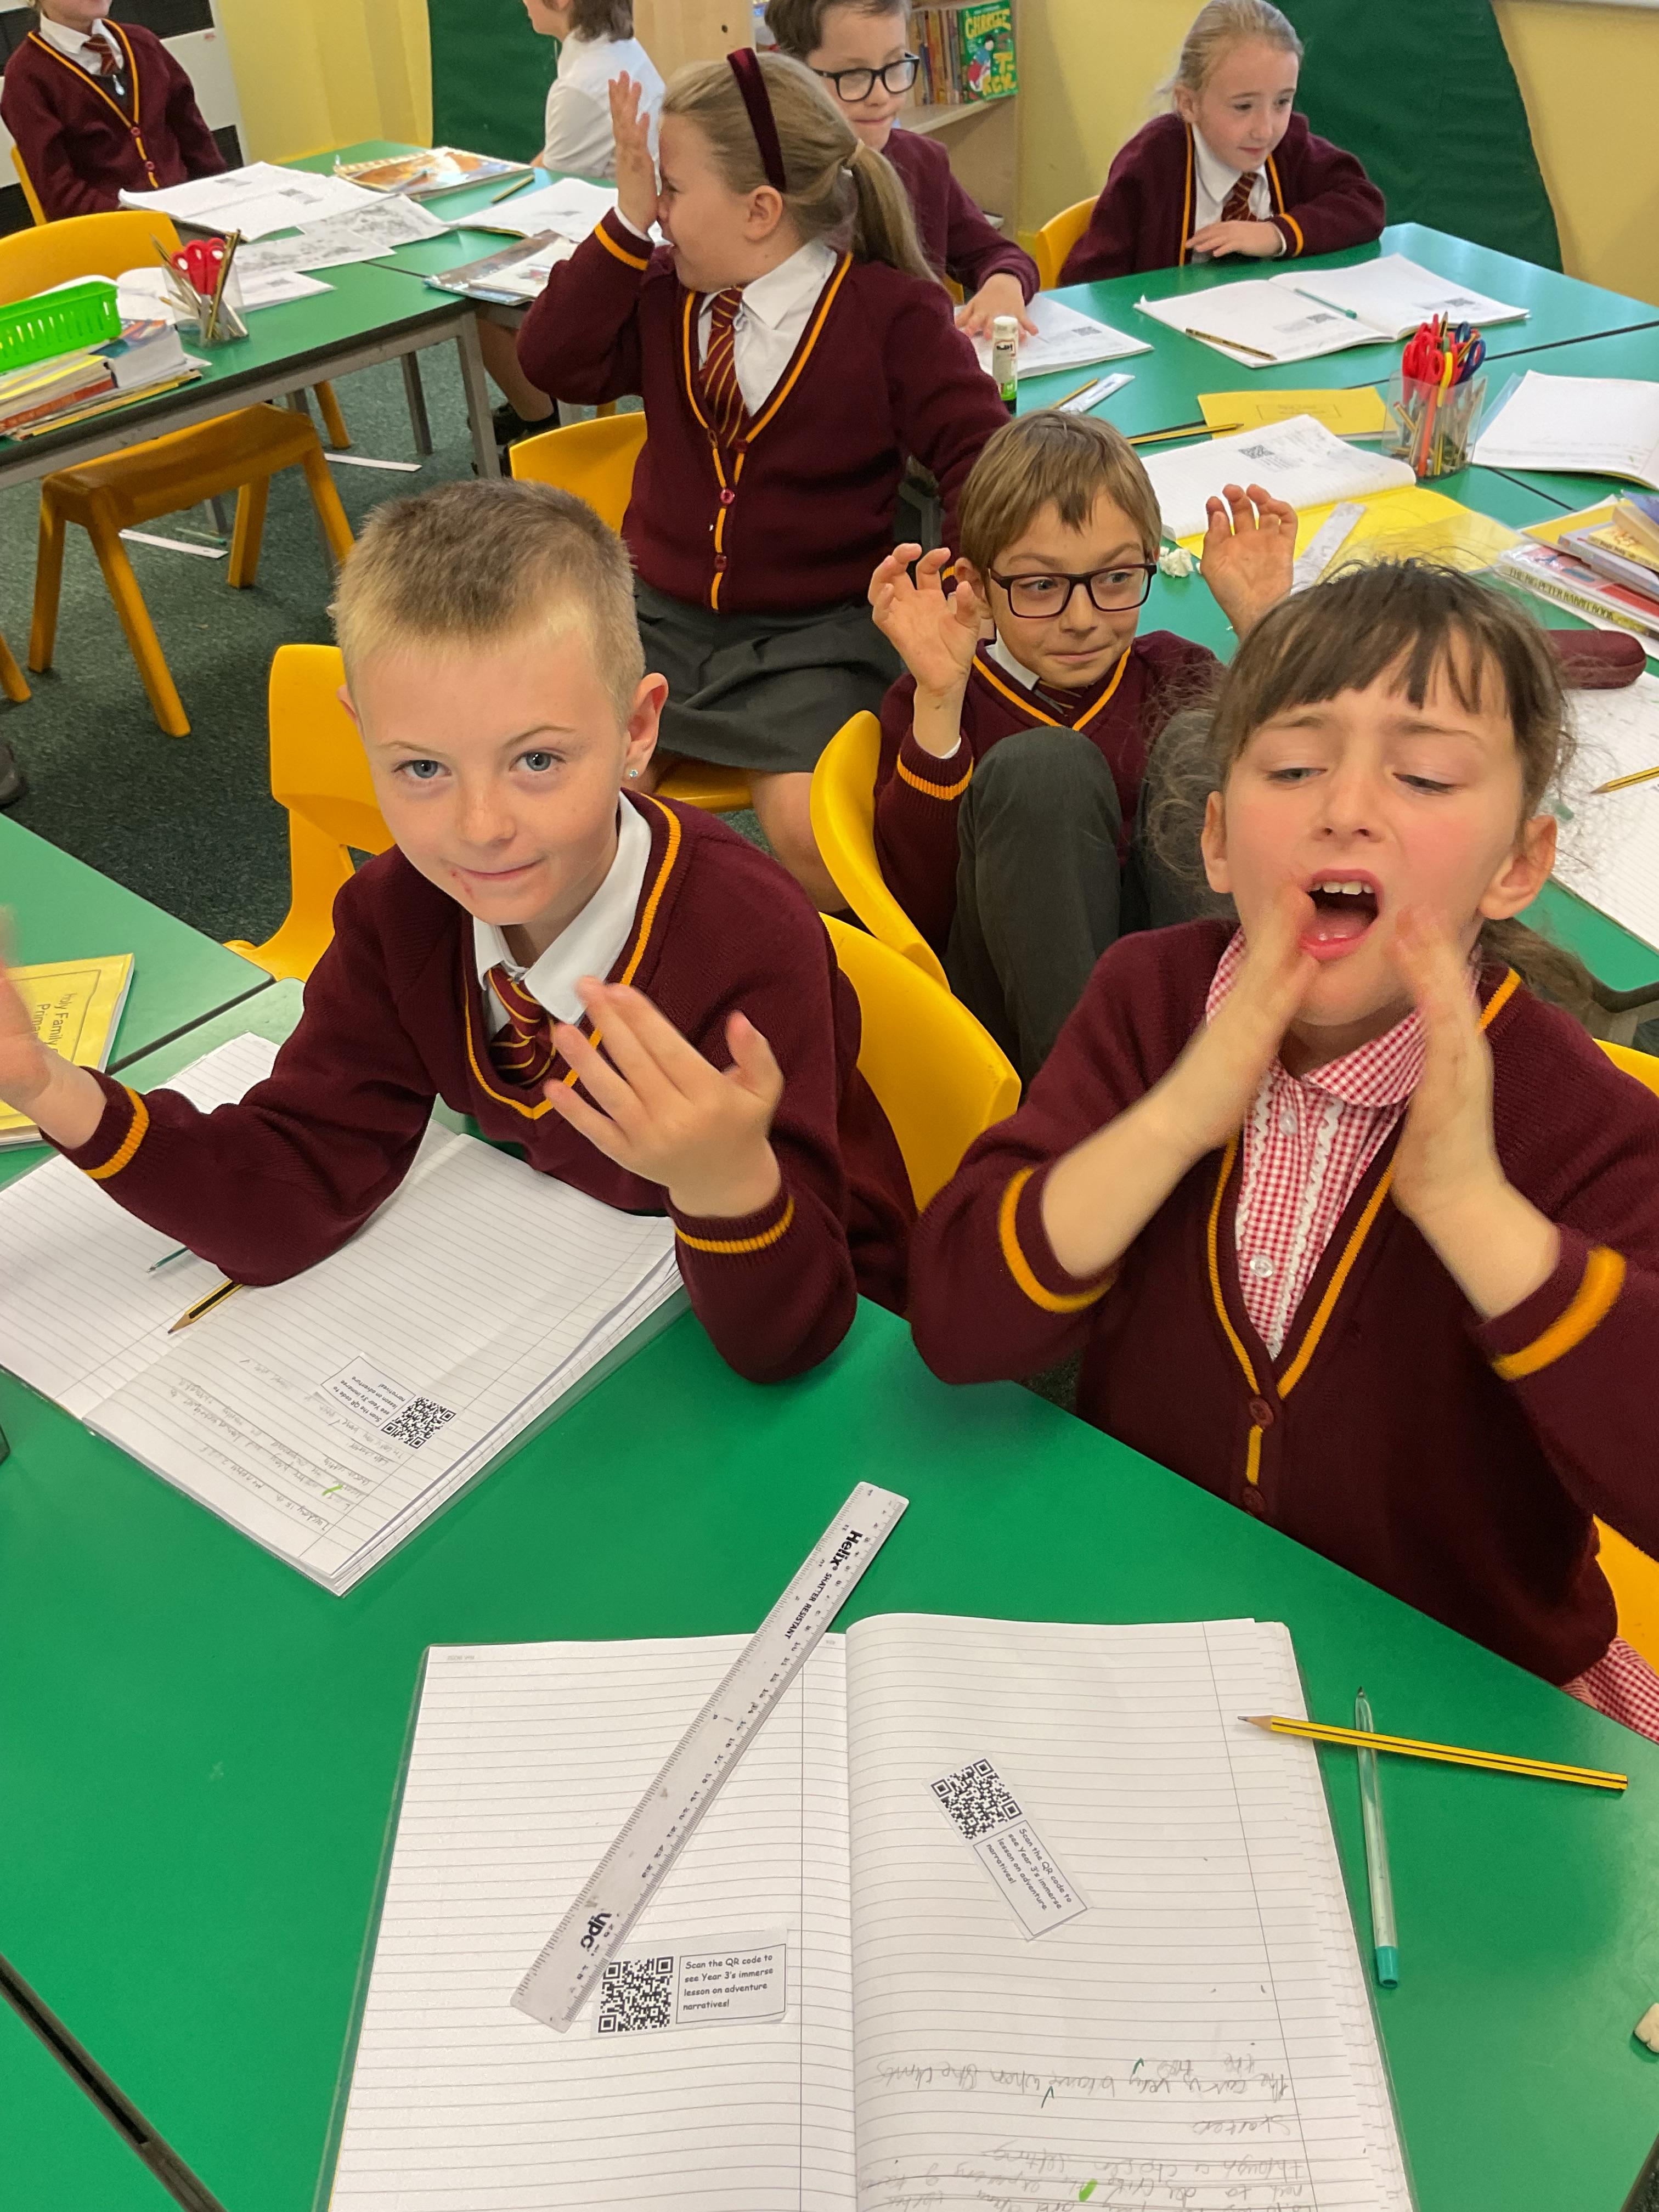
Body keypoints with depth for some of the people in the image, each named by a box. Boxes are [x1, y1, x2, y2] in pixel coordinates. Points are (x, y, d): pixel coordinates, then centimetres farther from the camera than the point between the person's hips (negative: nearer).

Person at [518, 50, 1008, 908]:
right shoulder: (667, 295, 8)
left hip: (813, 635, -4)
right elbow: (553, 362, 1)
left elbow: (976, 448, -4)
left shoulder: (892, 314, -5)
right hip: (657, 610, 4)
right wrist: (626, 222, -8)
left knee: (814, 830, -28)